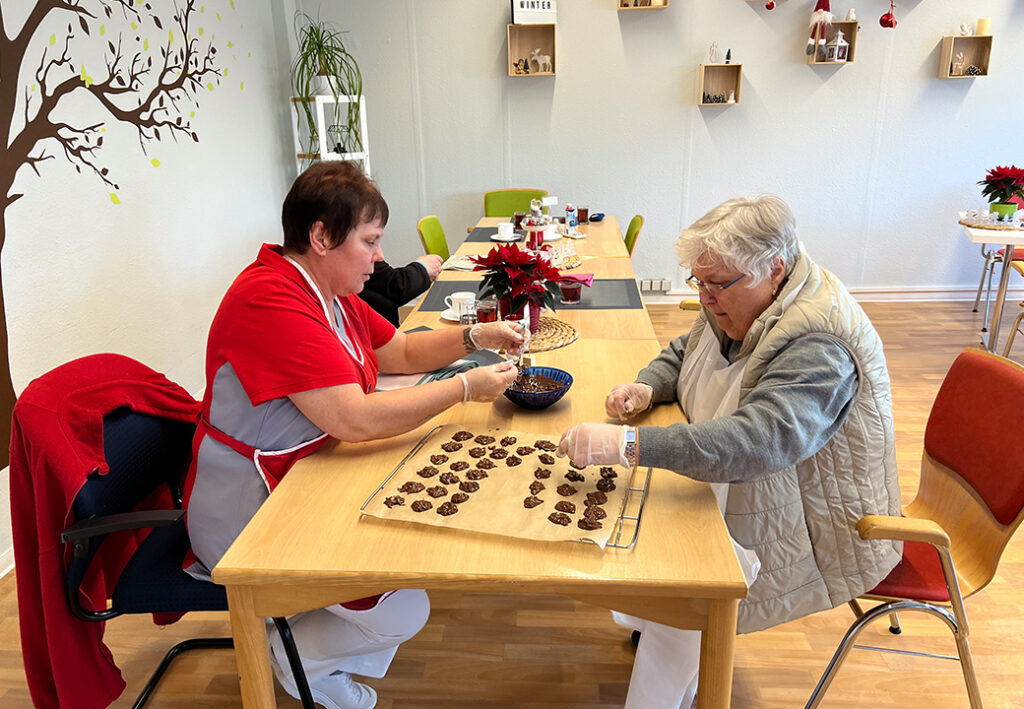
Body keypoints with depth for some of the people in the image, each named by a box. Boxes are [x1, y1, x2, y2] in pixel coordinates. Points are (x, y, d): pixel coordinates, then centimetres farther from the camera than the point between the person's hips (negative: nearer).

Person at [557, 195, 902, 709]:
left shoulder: (820, 347, -30)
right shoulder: (734, 305, -1)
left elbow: (760, 440, -44)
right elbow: (683, 354, 15)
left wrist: (631, 444, -49)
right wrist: (647, 387, -8)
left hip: (805, 533, -9)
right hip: (737, 493, 9)